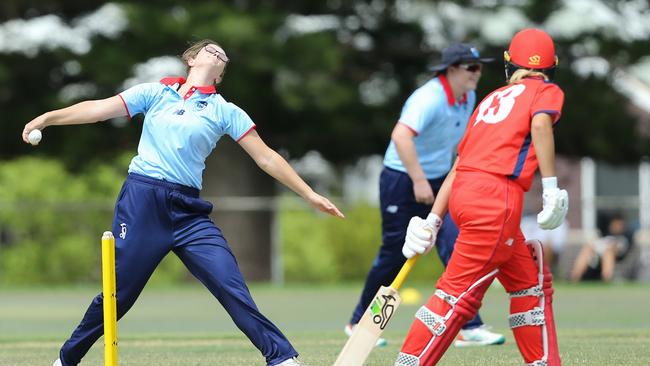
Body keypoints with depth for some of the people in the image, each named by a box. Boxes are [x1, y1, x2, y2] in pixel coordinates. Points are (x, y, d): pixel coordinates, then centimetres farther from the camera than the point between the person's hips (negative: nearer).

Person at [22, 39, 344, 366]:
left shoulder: (224, 111, 10)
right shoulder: (156, 93, 10)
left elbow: (267, 158, 11)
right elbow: (100, 109, 6)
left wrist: (309, 195, 8)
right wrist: (48, 117, -5)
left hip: (188, 211, 1)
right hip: (142, 201, -1)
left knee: (231, 286, -12)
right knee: (118, 293, 2)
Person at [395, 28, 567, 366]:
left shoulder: (493, 98, 27)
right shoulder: (546, 91, 11)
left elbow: (458, 166, 21)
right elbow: (540, 124, -14)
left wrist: (433, 221, 18)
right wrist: (550, 187, -18)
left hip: (463, 194, 8)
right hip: (495, 198, -8)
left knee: (531, 278, 20)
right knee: (461, 292, -8)